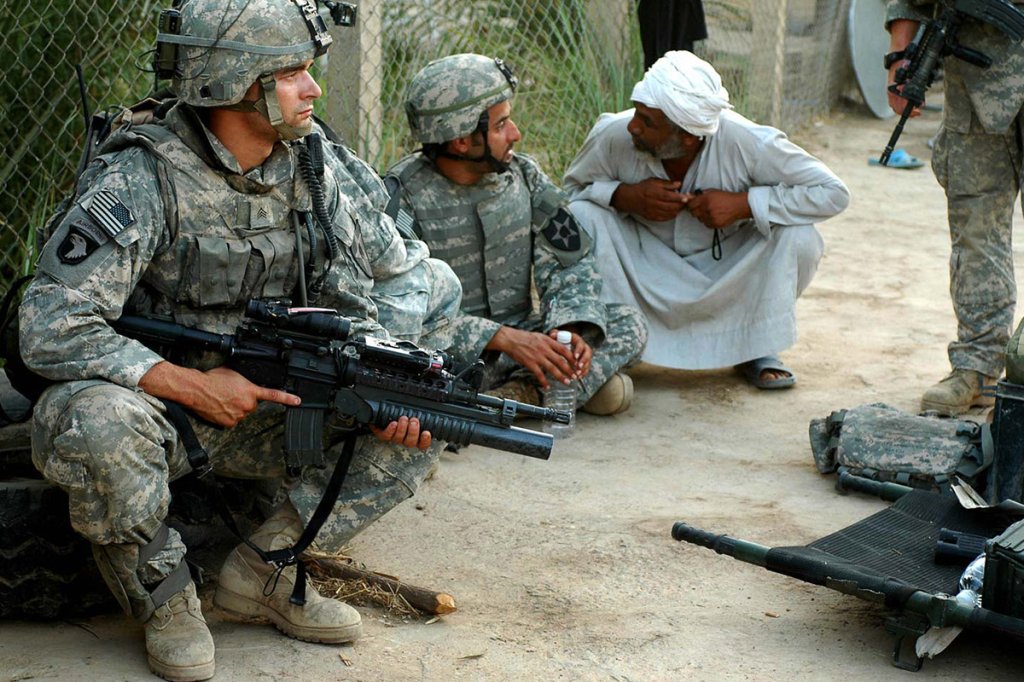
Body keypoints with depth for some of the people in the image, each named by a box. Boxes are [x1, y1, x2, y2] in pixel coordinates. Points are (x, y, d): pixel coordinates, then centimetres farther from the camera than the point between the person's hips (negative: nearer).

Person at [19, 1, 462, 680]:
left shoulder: (321, 167, -4)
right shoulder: (140, 181, -21)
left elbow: (403, 276, 5)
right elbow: (53, 330, -27)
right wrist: (193, 385, -26)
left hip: (264, 412, 5)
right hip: (152, 401, -5)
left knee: (422, 425, -8)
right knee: (99, 421, -39)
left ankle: (263, 568, 0)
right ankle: (162, 593, -11)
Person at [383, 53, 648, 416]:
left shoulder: (524, 175, 4)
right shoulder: (405, 194, -12)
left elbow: (568, 262, 4)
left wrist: (571, 328, -18)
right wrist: (506, 338, -29)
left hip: (523, 336, 5)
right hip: (451, 354, -5)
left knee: (628, 324, -11)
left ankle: (521, 392, -28)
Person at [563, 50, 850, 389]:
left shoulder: (746, 142, -27)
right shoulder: (613, 136, -25)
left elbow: (833, 193, -23)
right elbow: (573, 186, -5)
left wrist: (742, 204, -32)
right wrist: (626, 195, -28)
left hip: (729, 267, 0)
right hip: (647, 266, 0)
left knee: (799, 238, -27)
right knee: (583, 217, -26)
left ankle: (757, 347, -3)